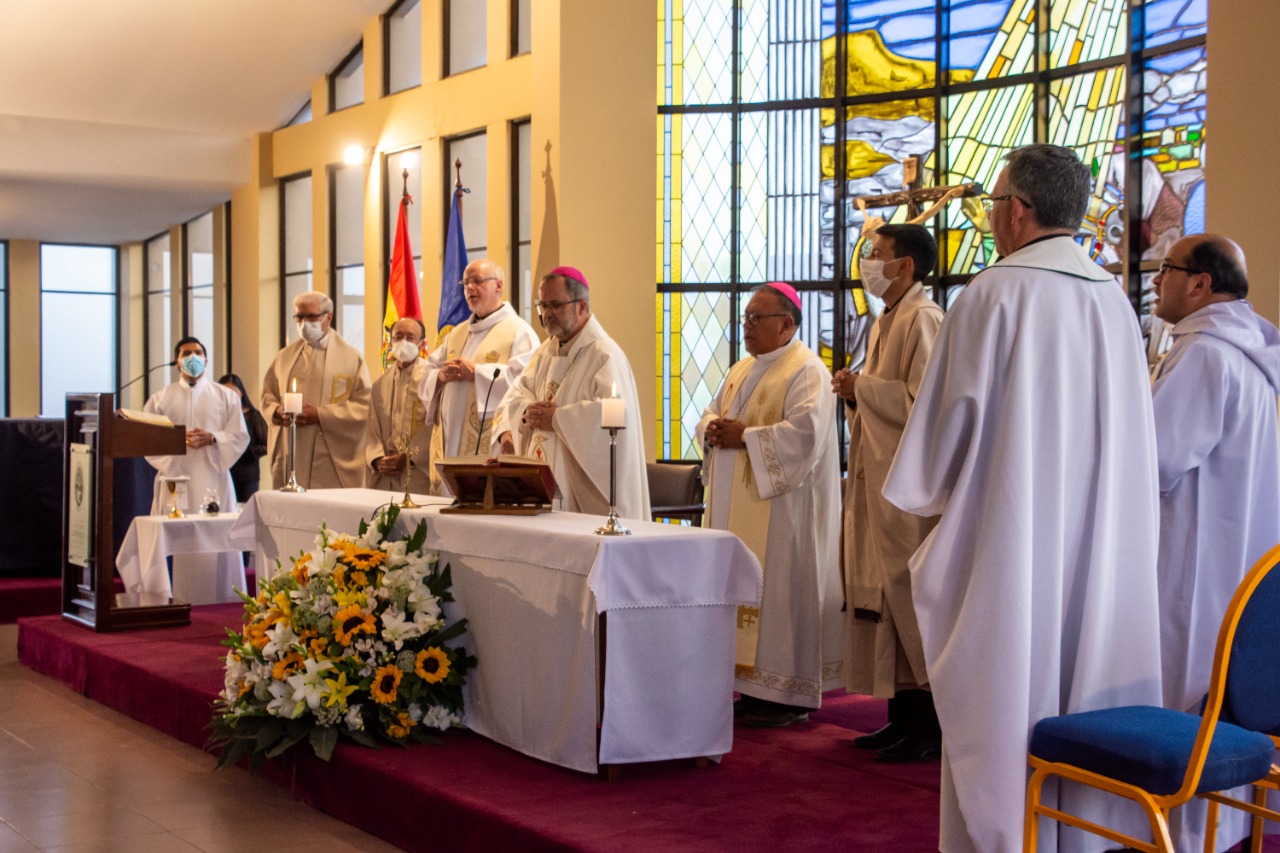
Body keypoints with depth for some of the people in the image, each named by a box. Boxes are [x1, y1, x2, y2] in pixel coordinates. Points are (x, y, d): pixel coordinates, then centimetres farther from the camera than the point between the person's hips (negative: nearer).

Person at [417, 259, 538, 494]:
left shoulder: (518, 331, -2)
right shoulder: (457, 333, 21)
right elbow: (426, 379, 19)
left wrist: (476, 372, -14)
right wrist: (442, 376, -4)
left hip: (489, 447, -7)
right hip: (449, 446, 7)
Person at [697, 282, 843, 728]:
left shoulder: (806, 371, -11)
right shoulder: (742, 370, 18)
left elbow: (805, 432, -23)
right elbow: (710, 414, 20)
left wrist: (745, 436, -19)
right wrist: (713, 429, -3)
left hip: (781, 506, -9)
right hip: (736, 505, 9)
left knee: (778, 589, -6)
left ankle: (790, 694, 2)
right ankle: (754, 689, 14)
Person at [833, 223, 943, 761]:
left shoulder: (922, 318, -12)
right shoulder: (887, 321, 18)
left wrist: (862, 385, -12)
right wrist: (854, 394, 5)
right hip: (877, 481, 10)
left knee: (910, 600, -6)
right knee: (886, 599, 11)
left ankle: (931, 726, 0)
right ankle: (902, 717, 17)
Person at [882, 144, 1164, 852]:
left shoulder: (992, 295, -12)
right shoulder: (1114, 301, 6)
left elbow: (950, 419, -9)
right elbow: (1133, 443, 11)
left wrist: (921, 489, 9)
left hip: (1007, 548, -6)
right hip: (1099, 550, 6)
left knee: (1000, 718, 2)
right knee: (1074, 705, 14)